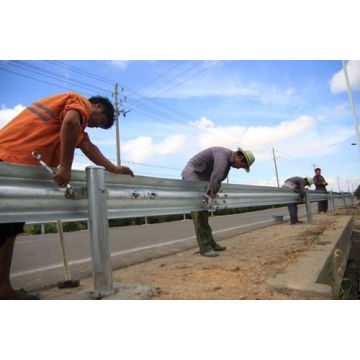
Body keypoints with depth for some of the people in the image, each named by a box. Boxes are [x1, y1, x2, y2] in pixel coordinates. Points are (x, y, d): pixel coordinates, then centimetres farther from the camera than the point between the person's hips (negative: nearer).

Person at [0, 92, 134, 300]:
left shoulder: (77, 114, 28)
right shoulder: (80, 102, 0)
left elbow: (88, 148, 20)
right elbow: (71, 123, -23)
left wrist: (114, 169, 16)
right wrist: (65, 167, -22)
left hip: (17, 163, 10)